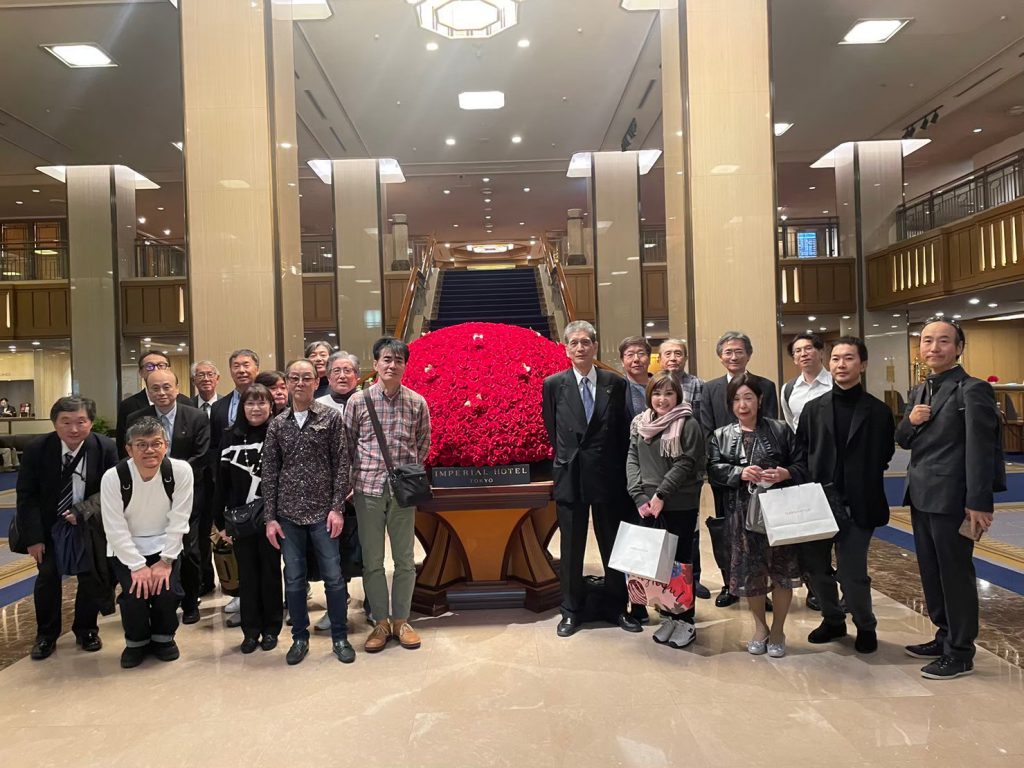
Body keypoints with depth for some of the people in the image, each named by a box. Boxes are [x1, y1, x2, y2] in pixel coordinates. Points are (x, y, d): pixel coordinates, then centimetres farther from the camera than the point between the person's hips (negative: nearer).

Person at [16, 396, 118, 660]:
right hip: (49, 526, 0)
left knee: (92, 578, 4)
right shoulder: (36, 449, -17)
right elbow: (27, 496, -12)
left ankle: (86, 630, 26)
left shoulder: (106, 448, -19)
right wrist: (34, 537, -16)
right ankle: (46, 635, 22)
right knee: (47, 577, 1)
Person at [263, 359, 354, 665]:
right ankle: (300, 637, 25)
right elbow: (269, 472, 6)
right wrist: (270, 517, 2)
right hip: (288, 514, 2)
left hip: (322, 511, -2)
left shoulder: (331, 417, -1)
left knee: (333, 576, 2)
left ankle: (340, 637, 18)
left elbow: (341, 464, -3)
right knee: (293, 578, 9)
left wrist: (337, 508, -9)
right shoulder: (277, 424, 6)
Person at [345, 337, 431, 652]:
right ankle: (381, 622, 21)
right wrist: (364, 471, 3)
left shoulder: (417, 403, 0)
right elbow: (348, 444, 6)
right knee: (372, 560, 7)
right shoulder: (358, 401, -2)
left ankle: (401, 620, 23)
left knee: (404, 559, 8)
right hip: (368, 489, 0)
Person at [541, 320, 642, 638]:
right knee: (571, 547, 9)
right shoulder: (554, 384, -2)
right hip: (570, 476, -1)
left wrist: (620, 469, 2)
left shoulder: (615, 383, 0)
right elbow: (552, 430, 8)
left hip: (608, 476, 1)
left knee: (613, 543, 11)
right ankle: (572, 610, 23)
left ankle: (615, 606, 27)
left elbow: (623, 431, 5)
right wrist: (567, 457, 10)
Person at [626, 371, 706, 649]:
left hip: (680, 505, -4)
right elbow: (632, 460, 4)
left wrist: (661, 495, -15)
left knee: (680, 560, 4)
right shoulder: (639, 423, 7)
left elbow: (685, 464, -12)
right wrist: (640, 496, -7)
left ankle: (686, 620, 16)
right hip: (647, 505, 4)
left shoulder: (688, 425, -7)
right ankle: (669, 615, 23)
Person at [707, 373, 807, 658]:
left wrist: (786, 473, -18)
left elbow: (801, 466, 2)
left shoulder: (780, 430, 3)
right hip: (742, 514, 1)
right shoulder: (721, 436, 8)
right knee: (749, 571, 7)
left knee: (782, 570, 4)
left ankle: (778, 629, 25)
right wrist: (740, 473, -19)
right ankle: (760, 626, 31)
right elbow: (714, 470, -4)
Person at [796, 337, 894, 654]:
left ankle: (865, 626, 26)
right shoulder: (812, 409, 6)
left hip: (857, 506, -3)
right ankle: (833, 620, 34)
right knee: (816, 567, 11)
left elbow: (883, 458, 2)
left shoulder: (878, 411, 0)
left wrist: (864, 492, -4)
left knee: (853, 573, -1)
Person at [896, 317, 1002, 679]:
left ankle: (960, 653, 17)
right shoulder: (920, 391, 13)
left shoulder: (972, 390, -12)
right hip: (921, 497, 8)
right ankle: (945, 636, 32)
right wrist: (910, 422, -6)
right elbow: (902, 441, 17)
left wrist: (979, 504, -19)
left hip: (951, 499, -8)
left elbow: (980, 449, -16)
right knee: (931, 572, 17)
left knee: (955, 575, 3)